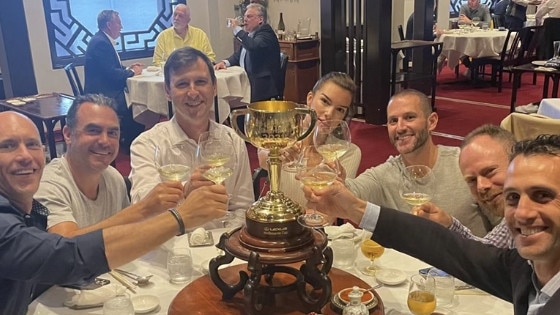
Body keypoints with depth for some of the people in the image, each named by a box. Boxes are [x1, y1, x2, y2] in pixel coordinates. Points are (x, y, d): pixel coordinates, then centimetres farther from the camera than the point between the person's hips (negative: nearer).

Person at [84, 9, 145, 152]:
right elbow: (111, 73, -22)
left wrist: (128, 68, 5)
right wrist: (132, 72, -7)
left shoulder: (103, 40, 15)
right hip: (102, 96, -10)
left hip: (107, 92, 10)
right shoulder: (100, 43, -17)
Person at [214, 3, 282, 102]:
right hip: (247, 84, 8)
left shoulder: (266, 32, -9)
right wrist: (225, 62, 0)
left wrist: (237, 28, -19)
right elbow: (238, 55, 21)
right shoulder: (248, 34, 18)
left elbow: (253, 46, -30)